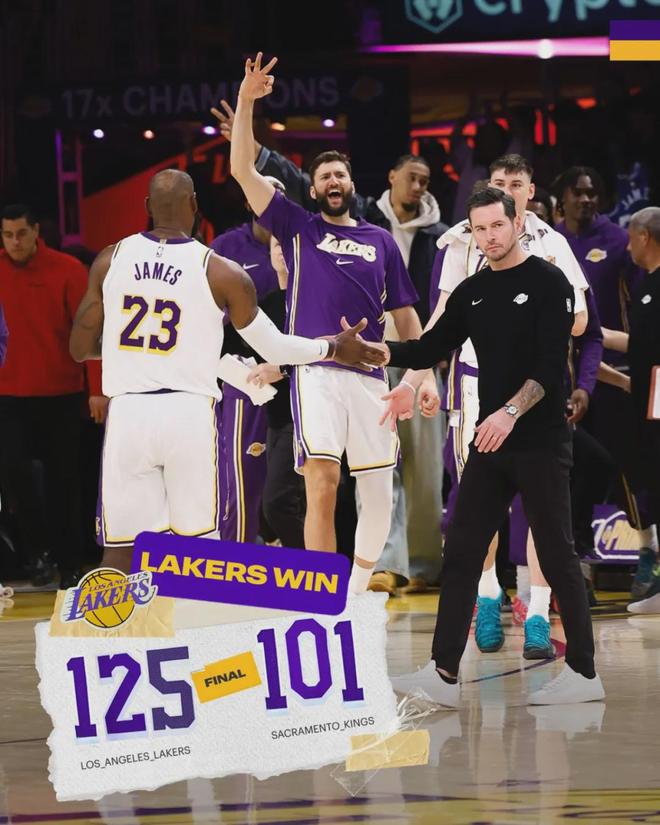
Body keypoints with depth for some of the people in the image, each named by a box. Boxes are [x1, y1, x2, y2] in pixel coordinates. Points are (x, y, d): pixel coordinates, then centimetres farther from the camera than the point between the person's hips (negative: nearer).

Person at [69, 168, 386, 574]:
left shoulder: (111, 260, 4)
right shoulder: (221, 272, -1)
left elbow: (80, 347, 9)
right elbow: (274, 347, 9)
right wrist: (335, 348, 25)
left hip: (128, 413, 2)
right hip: (189, 414, -2)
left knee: (122, 547, 3)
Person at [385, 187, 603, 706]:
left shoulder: (548, 284, -6)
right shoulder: (472, 293, 13)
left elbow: (551, 365, -15)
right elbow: (428, 350, 15)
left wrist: (511, 411, -28)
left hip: (541, 444, -6)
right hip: (490, 446, 6)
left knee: (556, 556, -2)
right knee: (460, 554, 1)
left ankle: (583, 673, 6)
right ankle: (444, 673, 0)